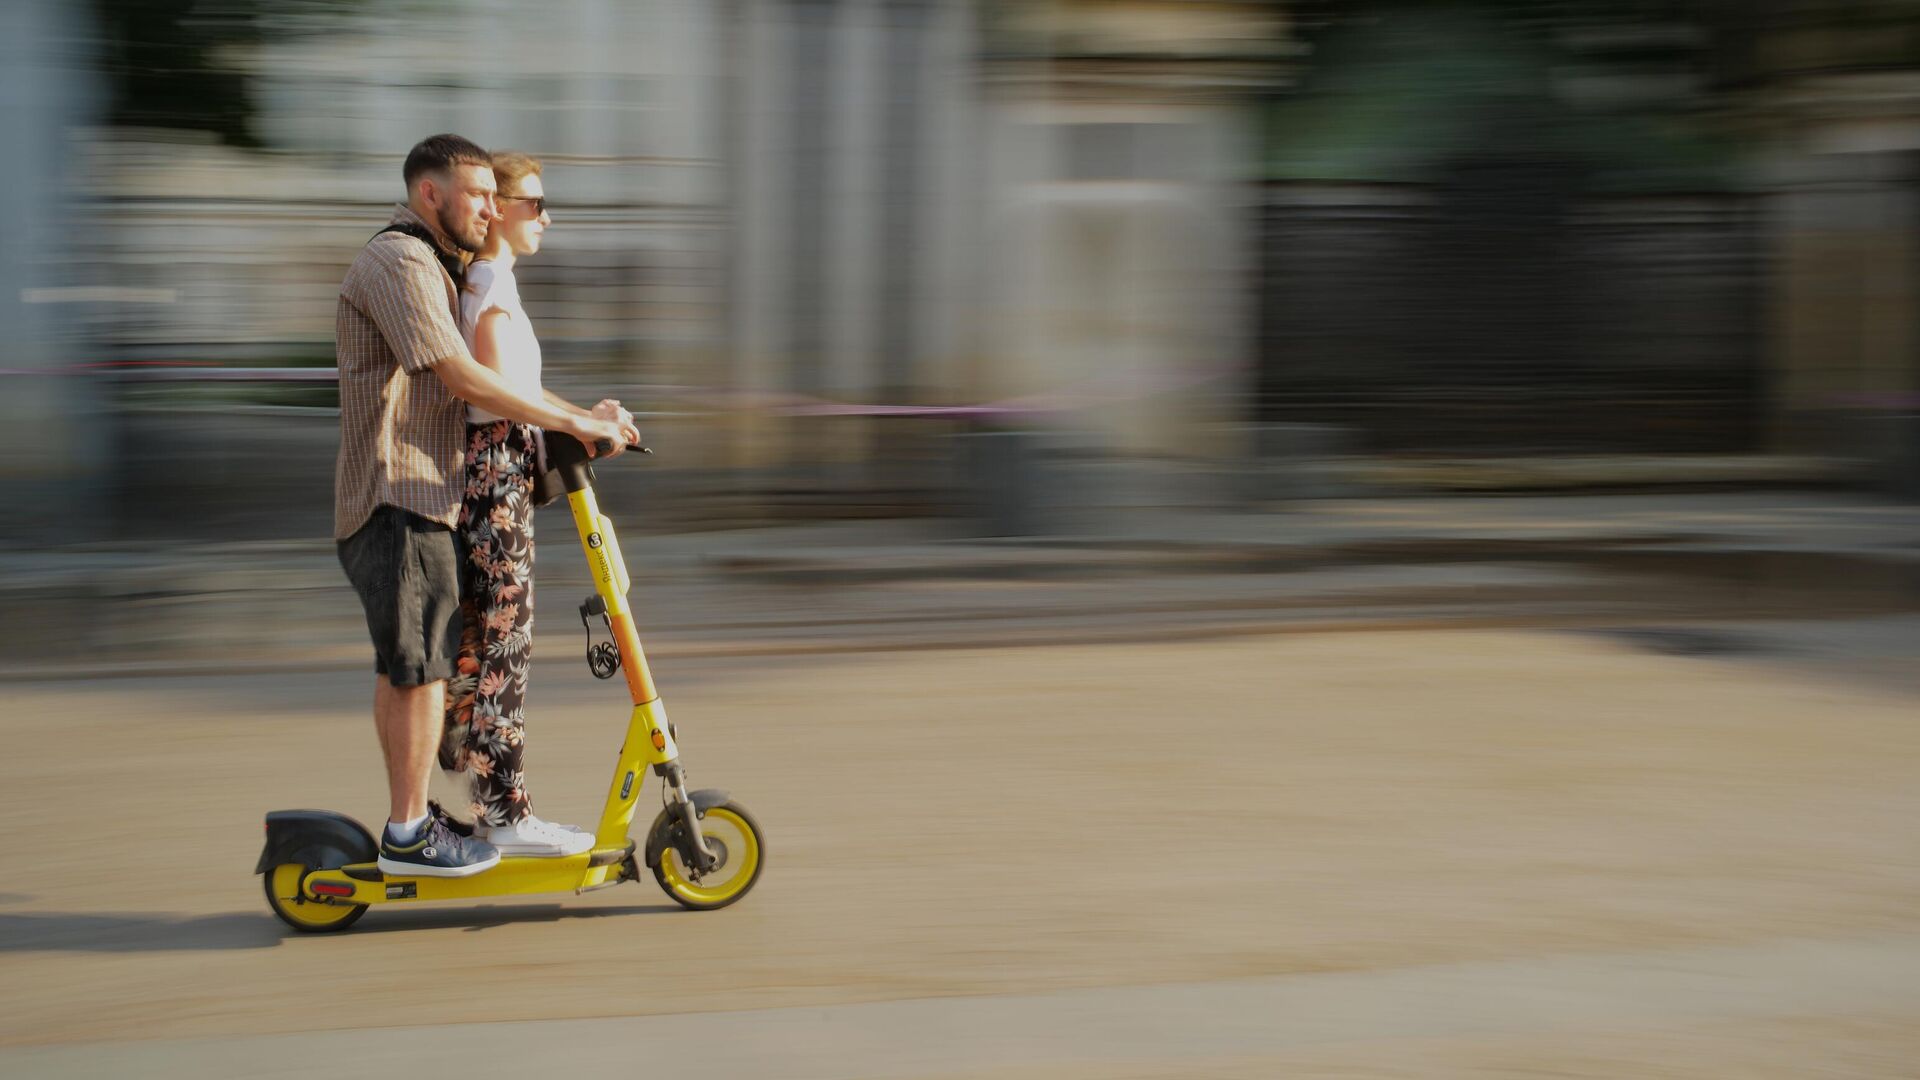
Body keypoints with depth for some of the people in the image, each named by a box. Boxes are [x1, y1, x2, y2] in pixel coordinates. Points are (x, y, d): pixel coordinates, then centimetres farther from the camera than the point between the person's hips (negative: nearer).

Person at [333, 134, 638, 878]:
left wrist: (582, 415, 9)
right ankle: (409, 835, -3)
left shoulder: (432, 269, 22)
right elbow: (464, 379, -21)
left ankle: (407, 818, 23)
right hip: (398, 499, -11)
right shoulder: (397, 264, -13)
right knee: (421, 666, -8)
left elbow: (488, 378, 21)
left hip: (414, 499, 11)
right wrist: (572, 422, -18)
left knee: (402, 667, 15)